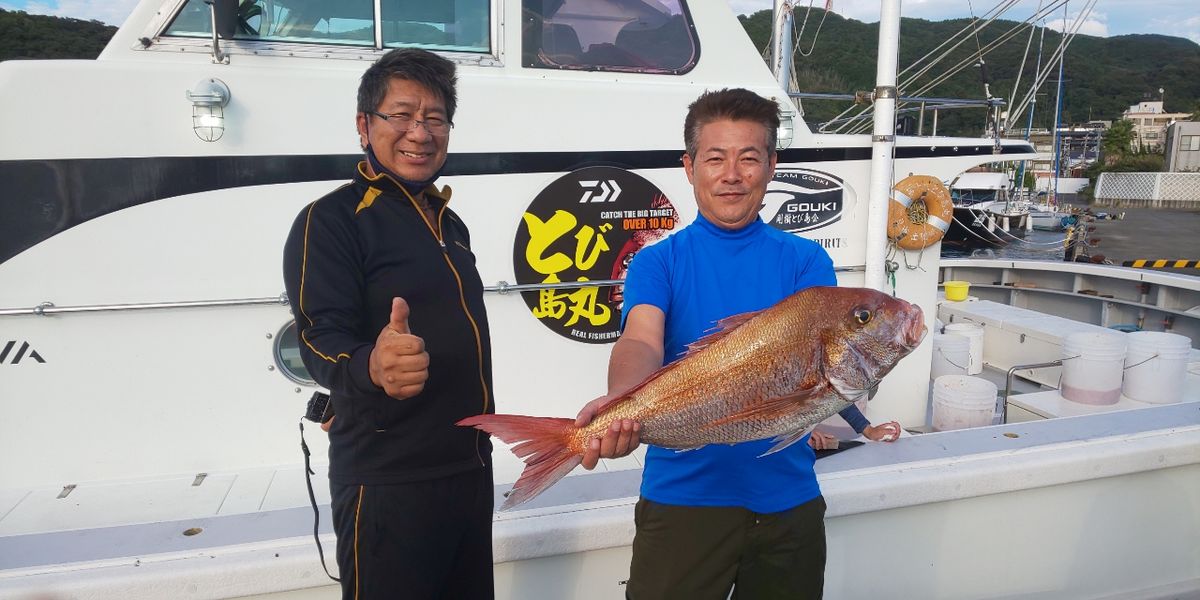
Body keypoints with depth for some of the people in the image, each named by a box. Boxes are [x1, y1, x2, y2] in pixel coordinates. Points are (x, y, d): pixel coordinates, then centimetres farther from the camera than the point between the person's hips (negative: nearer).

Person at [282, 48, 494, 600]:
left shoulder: (449, 222, 13)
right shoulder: (330, 221, -9)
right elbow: (321, 338, -20)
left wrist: (478, 451, 15)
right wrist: (372, 367, -43)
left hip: (471, 467, 7)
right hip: (388, 485, -7)